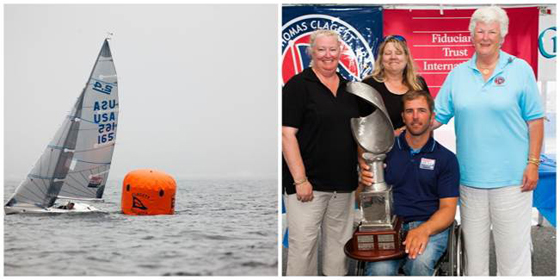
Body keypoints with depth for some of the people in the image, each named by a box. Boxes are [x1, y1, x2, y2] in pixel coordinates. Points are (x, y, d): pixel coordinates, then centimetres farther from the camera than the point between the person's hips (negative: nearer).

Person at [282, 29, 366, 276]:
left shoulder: (349, 89, 14)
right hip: (308, 182, -6)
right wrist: (300, 179, -17)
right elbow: (287, 134, -11)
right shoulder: (298, 86, -4)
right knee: (303, 242, -6)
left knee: (339, 241, 11)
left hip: (344, 182, 6)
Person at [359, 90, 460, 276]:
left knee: (419, 261, -35)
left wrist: (424, 230, -17)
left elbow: (448, 208, 4)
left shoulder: (446, 158, 10)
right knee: (379, 269, -33)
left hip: (431, 227, 0)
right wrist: (364, 182, -9)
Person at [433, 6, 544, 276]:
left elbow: (534, 120, -1)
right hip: (470, 179, 3)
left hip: (512, 179, -3)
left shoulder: (520, 70, 0)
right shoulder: (457, 75, 8)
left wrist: (533, 164, -6)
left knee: (513, 249, 1)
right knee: (473, 248, 12)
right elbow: (434, 117, 8)